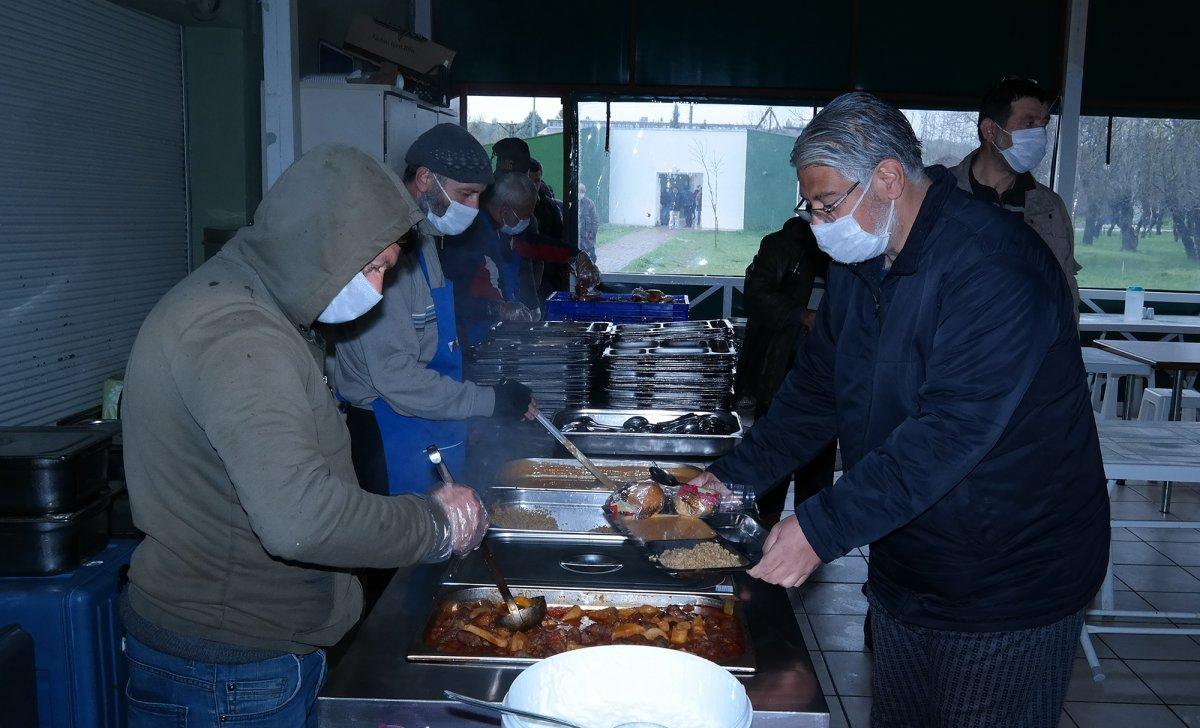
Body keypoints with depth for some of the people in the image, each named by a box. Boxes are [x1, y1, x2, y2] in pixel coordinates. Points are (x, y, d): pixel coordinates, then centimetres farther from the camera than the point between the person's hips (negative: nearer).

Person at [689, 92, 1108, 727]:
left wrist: (823, 528, -34)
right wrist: (730, 477, 1)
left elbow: (952, 430, -32)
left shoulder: (993, 264, -24)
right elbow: (815, 392, 10)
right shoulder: (857, 261, 4)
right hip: (902, 578, 8)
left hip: (1009, 589, -7)